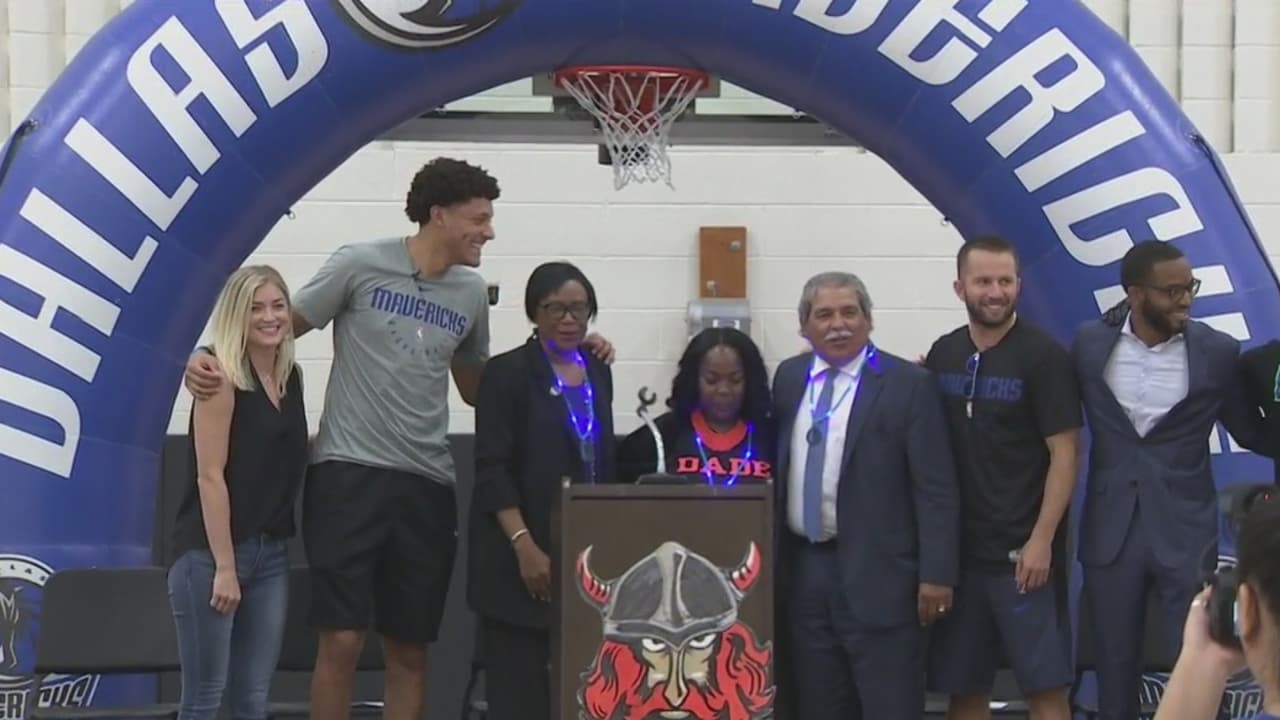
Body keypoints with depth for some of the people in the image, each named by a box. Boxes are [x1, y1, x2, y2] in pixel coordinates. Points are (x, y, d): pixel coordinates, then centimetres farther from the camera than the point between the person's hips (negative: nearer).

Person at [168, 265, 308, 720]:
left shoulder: (291, 377, 11)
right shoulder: (222, 378, -10)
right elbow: (210, 476, -14)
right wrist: (224, 566, -17)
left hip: (272, 552, 7)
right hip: (211, 551, -7)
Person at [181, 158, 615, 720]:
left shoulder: (471, 292, 10)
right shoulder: (360, 265, -4)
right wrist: (210, 358, -14)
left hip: (426, 483, 5)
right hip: (349, 472, -5)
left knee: (410, 650, 8)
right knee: (341, 642, -8)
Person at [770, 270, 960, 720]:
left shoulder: (908, 384, -6)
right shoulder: (789, 377, 11)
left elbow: (936, 489, -9)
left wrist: (936, 574, -14)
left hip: (877, 574, -5)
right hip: (803, 570, 5)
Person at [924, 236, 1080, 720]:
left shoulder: (1044, 357, -6)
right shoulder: (942, 355, 8)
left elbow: (1064, 454, -9)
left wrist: (1041, 541, -15)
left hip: (1023, 551, -5)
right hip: (958, 549, 5)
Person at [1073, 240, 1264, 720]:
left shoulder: (1218, 351, -7)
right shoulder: (1090, 342, -2)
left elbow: (1249, 432, 3)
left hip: (1185, 533, -2)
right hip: (1111, 531, 2)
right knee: (1115, 668, 12)